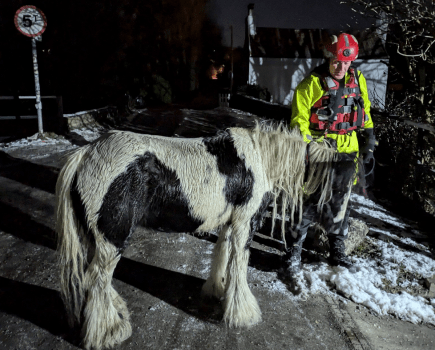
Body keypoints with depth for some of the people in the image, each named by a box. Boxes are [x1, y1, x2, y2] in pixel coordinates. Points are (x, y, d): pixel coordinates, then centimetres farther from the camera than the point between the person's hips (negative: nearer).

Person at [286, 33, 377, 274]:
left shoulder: (358, 80, 6)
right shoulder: (312, 84, -10)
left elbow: (365, 112, 17)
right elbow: (299, 120, -8)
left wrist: (369, 139, 14)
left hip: (347, 150, 6)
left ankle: (337, 251, 30)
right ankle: (294, 252, 12)